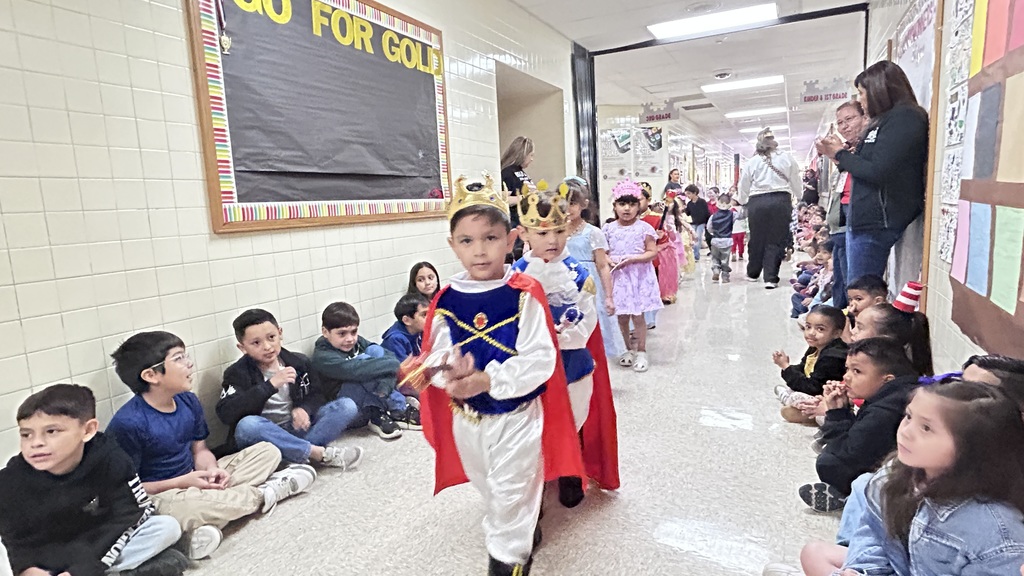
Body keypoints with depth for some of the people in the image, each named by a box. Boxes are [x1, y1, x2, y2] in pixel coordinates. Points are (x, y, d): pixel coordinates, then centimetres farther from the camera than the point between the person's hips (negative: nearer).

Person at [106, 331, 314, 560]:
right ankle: (265, 493, -14)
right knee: (188, 507, -43)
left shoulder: (188, 401, 1)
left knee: (268, 451, 2)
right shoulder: (128, 423, -21)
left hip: (197, 480, 8)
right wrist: (182, 482, -21)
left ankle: (209, 522, -18)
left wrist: (212, 470, -12)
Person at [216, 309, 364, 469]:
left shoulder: (298, 362, 3)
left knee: (347, 405, -13)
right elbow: (226, 414, -22)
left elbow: (316, 395, 9)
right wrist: (270, 385, -28)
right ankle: (321, 453, -31)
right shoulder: (237, 373, -7)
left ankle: (300, 453, -30)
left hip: (295, 430, 4)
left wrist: (304, 408, -16)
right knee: (247, 425, -38)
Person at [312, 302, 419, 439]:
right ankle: (399, 410, -17)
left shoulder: (356, 342, 2)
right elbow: (354, 370, -36)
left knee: (375, 350, -11)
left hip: (371, 400, 6)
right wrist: (395, 364, -35)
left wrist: (386, 384, -30)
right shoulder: (322, 357, -17)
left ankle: (378, 414, -14)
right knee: (363, 362, -27)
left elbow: (390, 356, -11)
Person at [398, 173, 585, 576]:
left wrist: (487, 381, -28)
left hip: (516, 416, -5)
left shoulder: (525, 295, -18)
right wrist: (452, 373, -27)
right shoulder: (446, 301, -7)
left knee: (512, 495, 9)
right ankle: (524, 533, 56)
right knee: (489, 491, 27)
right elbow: (436, 357, -4)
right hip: (466, 419, 6)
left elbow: (539, 360, -22)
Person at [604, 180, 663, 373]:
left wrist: (632, 258, -18)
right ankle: (629, 349, 29)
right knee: (622, 317, 11)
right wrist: (609, 260, -13)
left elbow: (653, 252, -6)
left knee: (638, 316, 1)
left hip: (639, 276, -3)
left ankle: (641, 352, 16)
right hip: (618, 276, 3)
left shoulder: (644, 228, -6)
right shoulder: (609, 229, 2)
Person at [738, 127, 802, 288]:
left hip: (757, 202, 1)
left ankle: (753, 273, 27)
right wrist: (796, 195, 30)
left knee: (757, 238, 13)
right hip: (781, 201, 0)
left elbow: (743, 188, 10)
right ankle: (770, 278, -1)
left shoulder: (750, 162, 6)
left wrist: (743, 202, 29)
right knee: (776, 239, 4)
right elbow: (796, 183, 11)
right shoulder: (787, 158, 7)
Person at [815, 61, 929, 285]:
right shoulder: (887, 120, 20)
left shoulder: (904, 118, -9)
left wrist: (841, 154, -4)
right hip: (864, 220, 10)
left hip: (877, 223, -10)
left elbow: (877, 172, -18)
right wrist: (838, 155, 11)